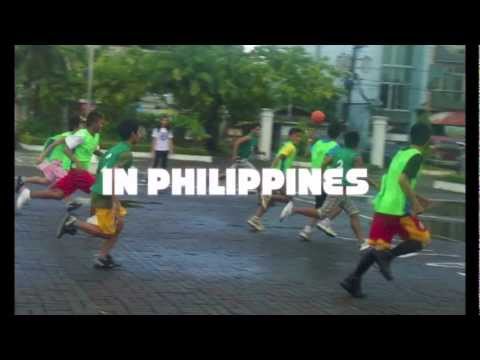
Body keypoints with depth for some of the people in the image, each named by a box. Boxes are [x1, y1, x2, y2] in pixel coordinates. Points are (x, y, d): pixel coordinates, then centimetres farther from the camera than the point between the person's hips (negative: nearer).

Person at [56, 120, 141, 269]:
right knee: (106, 233, 0)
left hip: (98, 193, 9)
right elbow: (113, 175, -26)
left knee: (119, 223, 16)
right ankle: (73, 222, -2)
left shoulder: (113, 149, 14)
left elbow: (99, 172, 20)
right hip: (105, 196, -9)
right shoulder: (126, 153, -14)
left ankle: (103, 258, 15)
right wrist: (115, 203, -26)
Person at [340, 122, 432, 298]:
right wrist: (415, 203, -16)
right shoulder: (416, 156, -8)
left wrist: (415, 198, 32)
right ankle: (387, 255, -9)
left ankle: (353, 280, -1)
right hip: (398, 210, -8)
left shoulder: (400, 154, 17)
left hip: (382, 207, 8)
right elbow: (403, 180, -23)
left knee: (377, 247, 11)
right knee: (422, 239, 9)